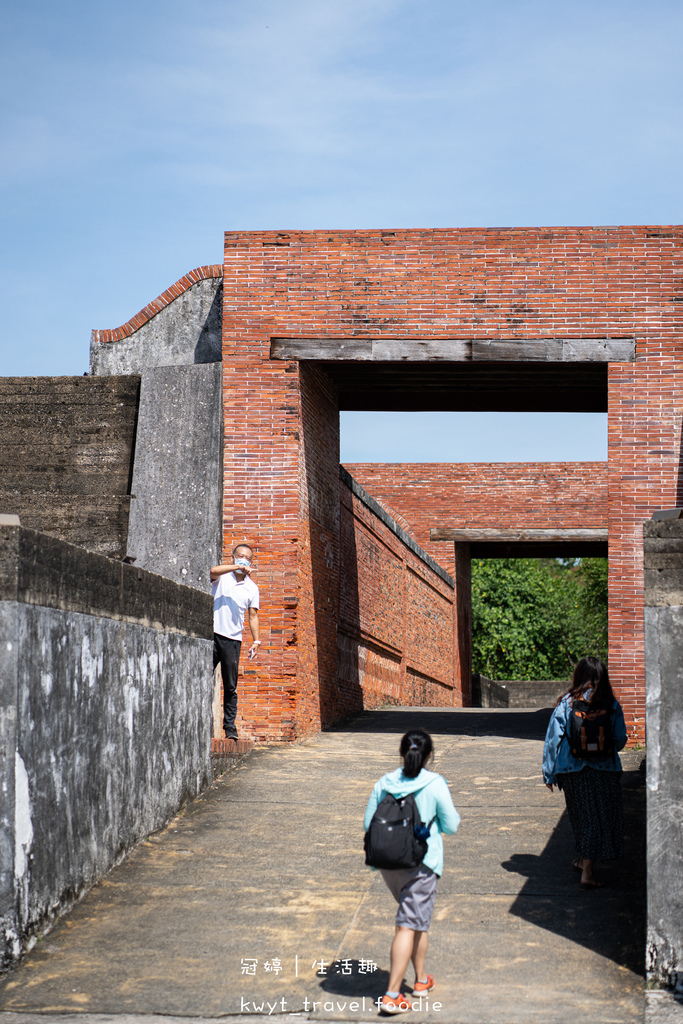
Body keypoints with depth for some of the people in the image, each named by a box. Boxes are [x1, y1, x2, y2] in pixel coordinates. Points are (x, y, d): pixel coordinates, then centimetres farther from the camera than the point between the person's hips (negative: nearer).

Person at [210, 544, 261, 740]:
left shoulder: (252, 587, 14)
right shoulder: (222, 576, 7)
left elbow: (253, 615, 14)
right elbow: (213, 571, -18)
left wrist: (257, 640, 4)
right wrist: (236, 567, -26)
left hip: (233, 639, 2)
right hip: (212, 634, -2)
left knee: (230, 686, 2)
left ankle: (230, 727, 5)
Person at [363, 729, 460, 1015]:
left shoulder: (384, 783, 0)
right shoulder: (434, 784, -11)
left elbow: (368, 823, 4)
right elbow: (450, 826, -5)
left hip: (387, 862, 5)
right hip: (421, 863, -5)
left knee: (418, 919, 24)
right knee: (409, 925, -2)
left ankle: (421, 979, 33)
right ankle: (391, 995, -6)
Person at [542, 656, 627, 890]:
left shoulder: (566, 704, -4)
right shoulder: (611, 705, -4)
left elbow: (553, 738, -3)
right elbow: (620, 740, 0)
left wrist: (549, 774, 3)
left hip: (571, 770, 1)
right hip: (603, 770, -1)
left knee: (581, 816, 20)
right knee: (599, 817, 4)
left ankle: (584, 860, 35)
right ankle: (587, 871, -4)